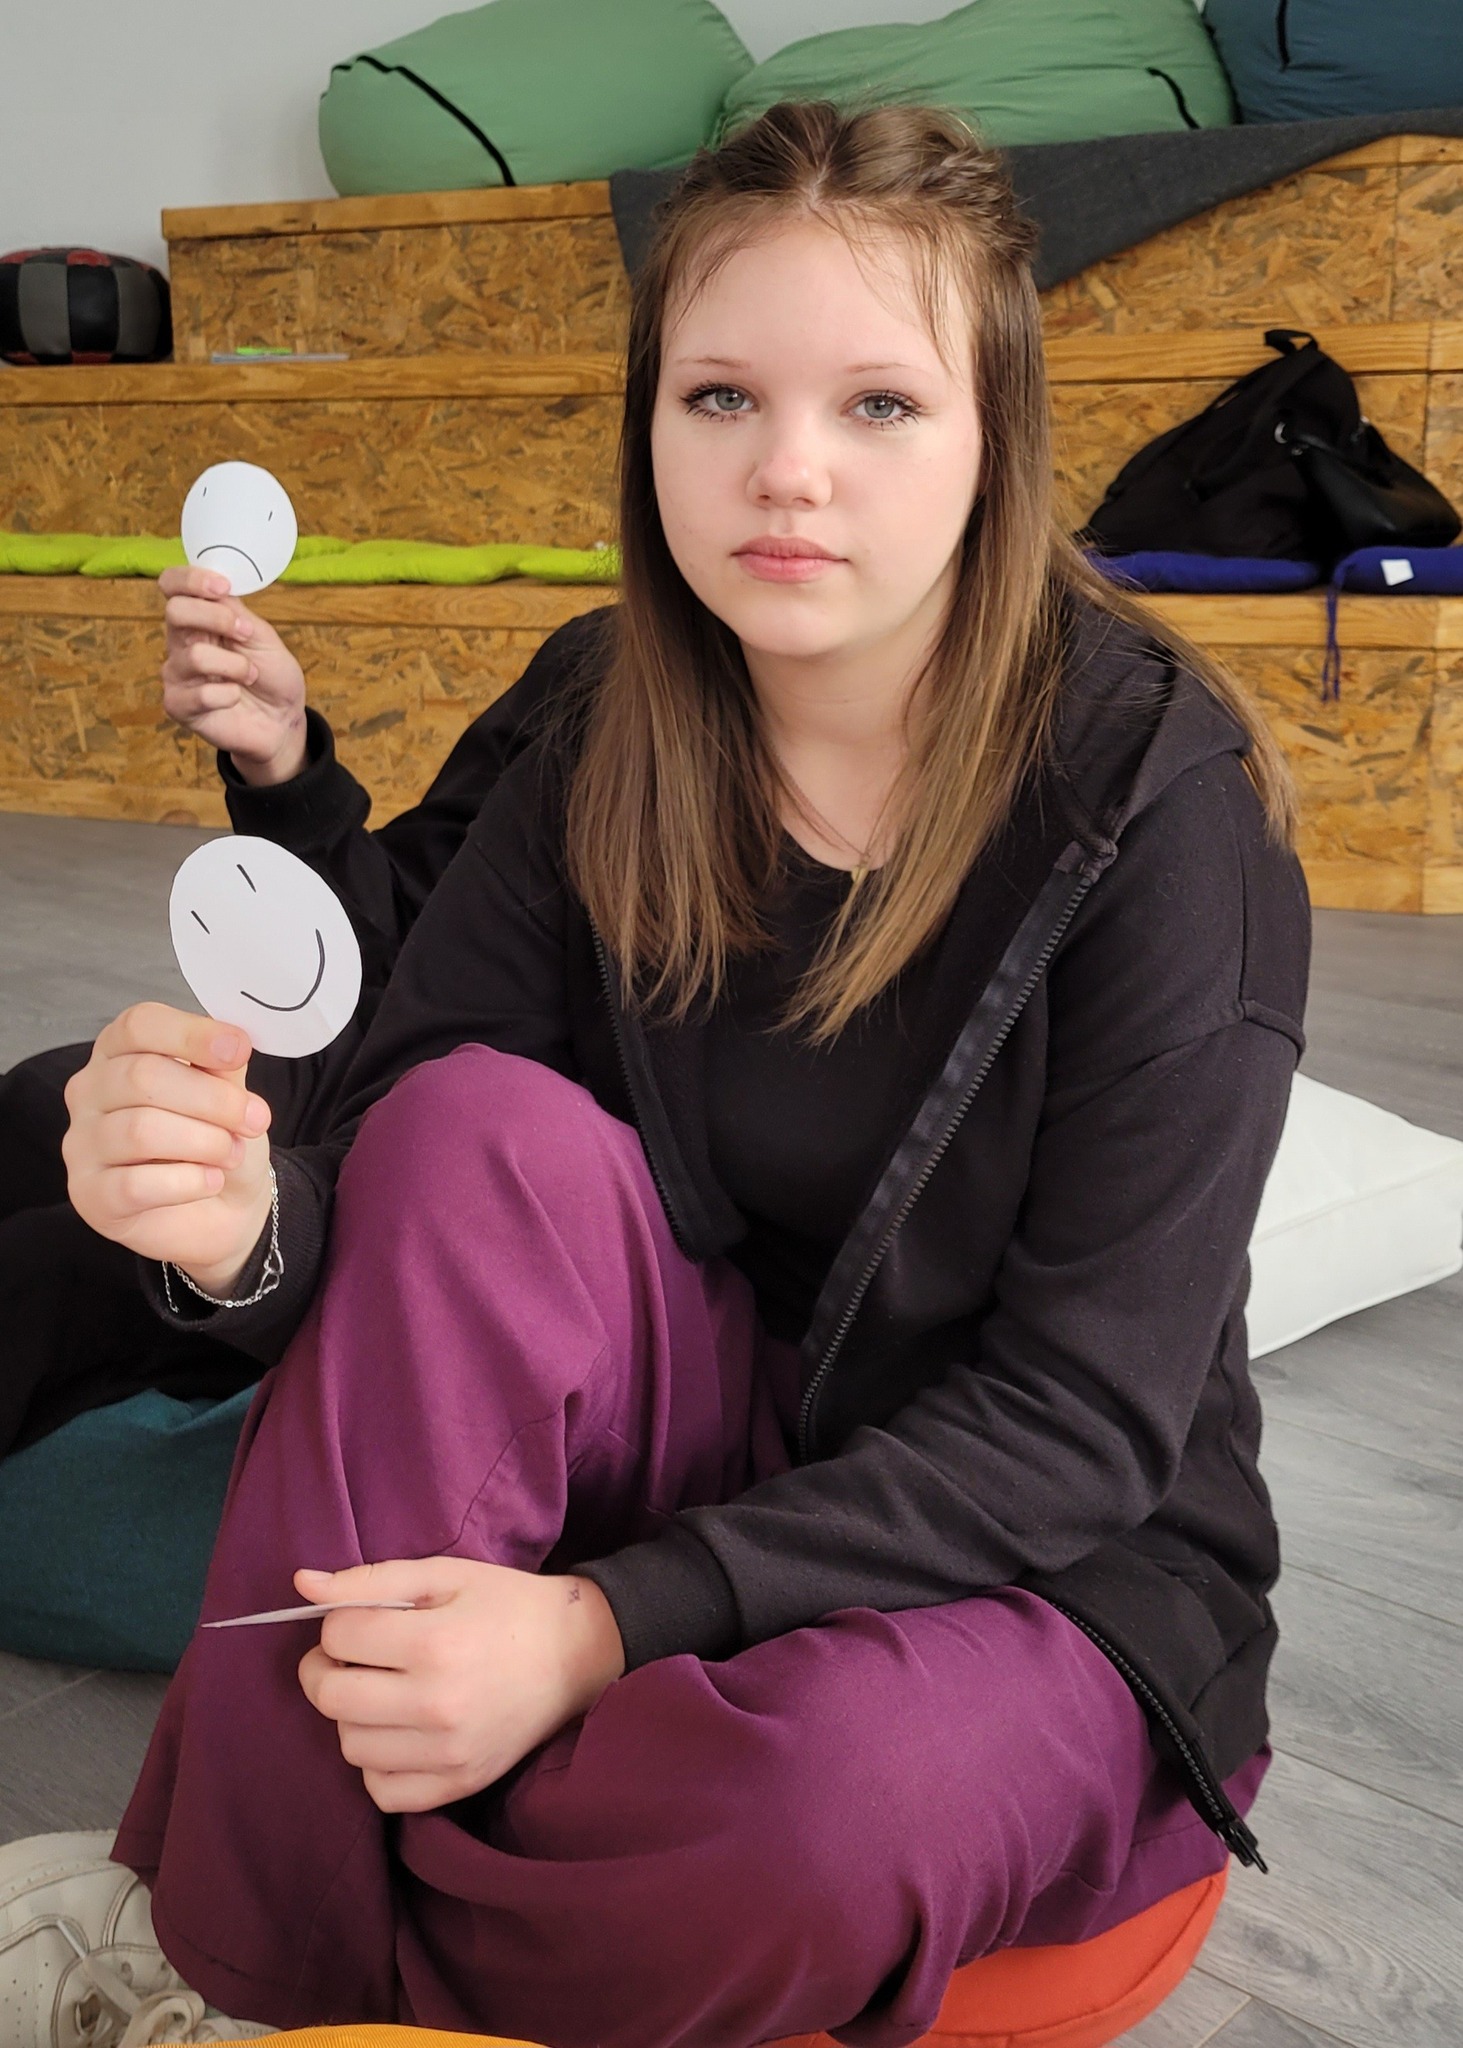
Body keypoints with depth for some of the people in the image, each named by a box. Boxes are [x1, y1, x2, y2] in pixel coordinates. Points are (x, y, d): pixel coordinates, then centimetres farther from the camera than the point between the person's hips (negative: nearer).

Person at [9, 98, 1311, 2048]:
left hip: (1058, 1567, -3)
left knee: (820, 1803, -36)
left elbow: (1084, 1416, -20)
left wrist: (605, 1625, -29)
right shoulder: (608, 736, -5)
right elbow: (418, 1185, -8)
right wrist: (243, 1224, -33)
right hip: (706, 1463, 4)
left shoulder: (1158, 793, -18)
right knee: (485, 1124, -24)